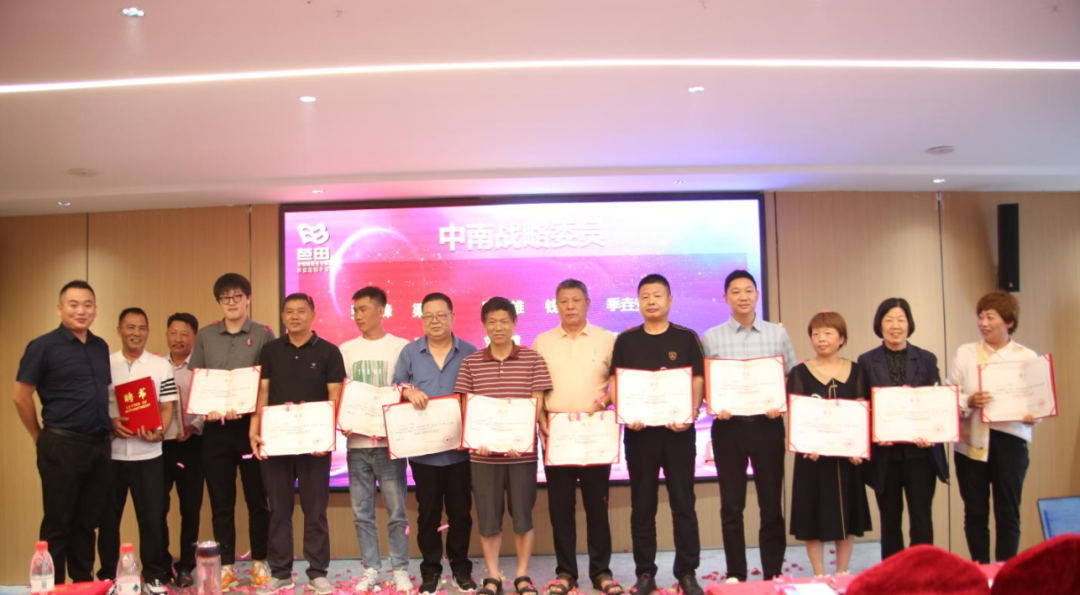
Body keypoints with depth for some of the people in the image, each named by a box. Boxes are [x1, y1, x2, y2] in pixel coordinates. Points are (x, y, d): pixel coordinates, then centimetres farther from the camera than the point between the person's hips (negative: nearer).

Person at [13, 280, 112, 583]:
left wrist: (108, 424, 12)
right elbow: (20, 396, -6)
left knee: (87, 522, 13)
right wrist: (41, 438, -1)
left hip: (99, 446, 6)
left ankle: (84, 584, 24)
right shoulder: (44, 346, -6)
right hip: (62, 446, -5)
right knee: (57, 524, 3)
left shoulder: (101, 347, 11)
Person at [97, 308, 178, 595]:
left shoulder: (161, 365, 4)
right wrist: (110, 423, -13)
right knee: (108, 516, 9)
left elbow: (167, 407, 2)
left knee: (152, 515, 2)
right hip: (110, 452, 1)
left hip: (148, 453, 0)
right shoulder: (104, 364, 5)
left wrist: (159, 432, -16)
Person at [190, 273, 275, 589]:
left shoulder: (263, 335, 2)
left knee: (257, 498, 5)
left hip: (252, 425, -2)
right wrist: (207, 408, -9)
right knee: (221, 501, 6)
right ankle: (226, 566, 15)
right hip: (215, 428, 2)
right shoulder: (205, 336, 10)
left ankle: (259, 562, 17)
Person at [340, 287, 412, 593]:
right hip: (357, 441, 3)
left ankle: (400, 569, 11)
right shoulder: (346, 350, 10)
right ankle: (370, 568, 17)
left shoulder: (400, 347, 1)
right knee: (362, 512, 7)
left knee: (396, 510, 1)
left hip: (389, 440, -3)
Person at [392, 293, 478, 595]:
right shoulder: (409, 352, 6)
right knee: (428, 511, 7)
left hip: (460, 447, 0)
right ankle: (430, 568, 18)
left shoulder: (469, 353, 3)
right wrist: (408, 390, -16)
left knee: (460, 510, 8)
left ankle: (460, 565, 22)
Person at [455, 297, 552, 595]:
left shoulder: (533, 359, 1)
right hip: (484, 453, 1)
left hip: (522, 451, -1)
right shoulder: (470, 363, 4)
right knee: (487, 517, 6)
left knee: (523, 514, 7)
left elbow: (537, 405, -2)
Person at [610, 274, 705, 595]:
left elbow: (698, 381, 0)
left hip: (678, 430, -1)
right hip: (639, 430, 1)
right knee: (642, 505, 7)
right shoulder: (626, 340, 7)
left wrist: (690, 415, -16)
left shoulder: (686, 338, 3)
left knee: (683, 503, 3)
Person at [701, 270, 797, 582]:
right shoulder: (711, 337, 4)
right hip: (728, 425, 0)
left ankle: (774, 575, 16)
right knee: (732, 506, 5)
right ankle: (735, 575, 16)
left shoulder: (778, 333, 6)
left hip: (768, 424, 1)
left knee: (771, 503, 6)